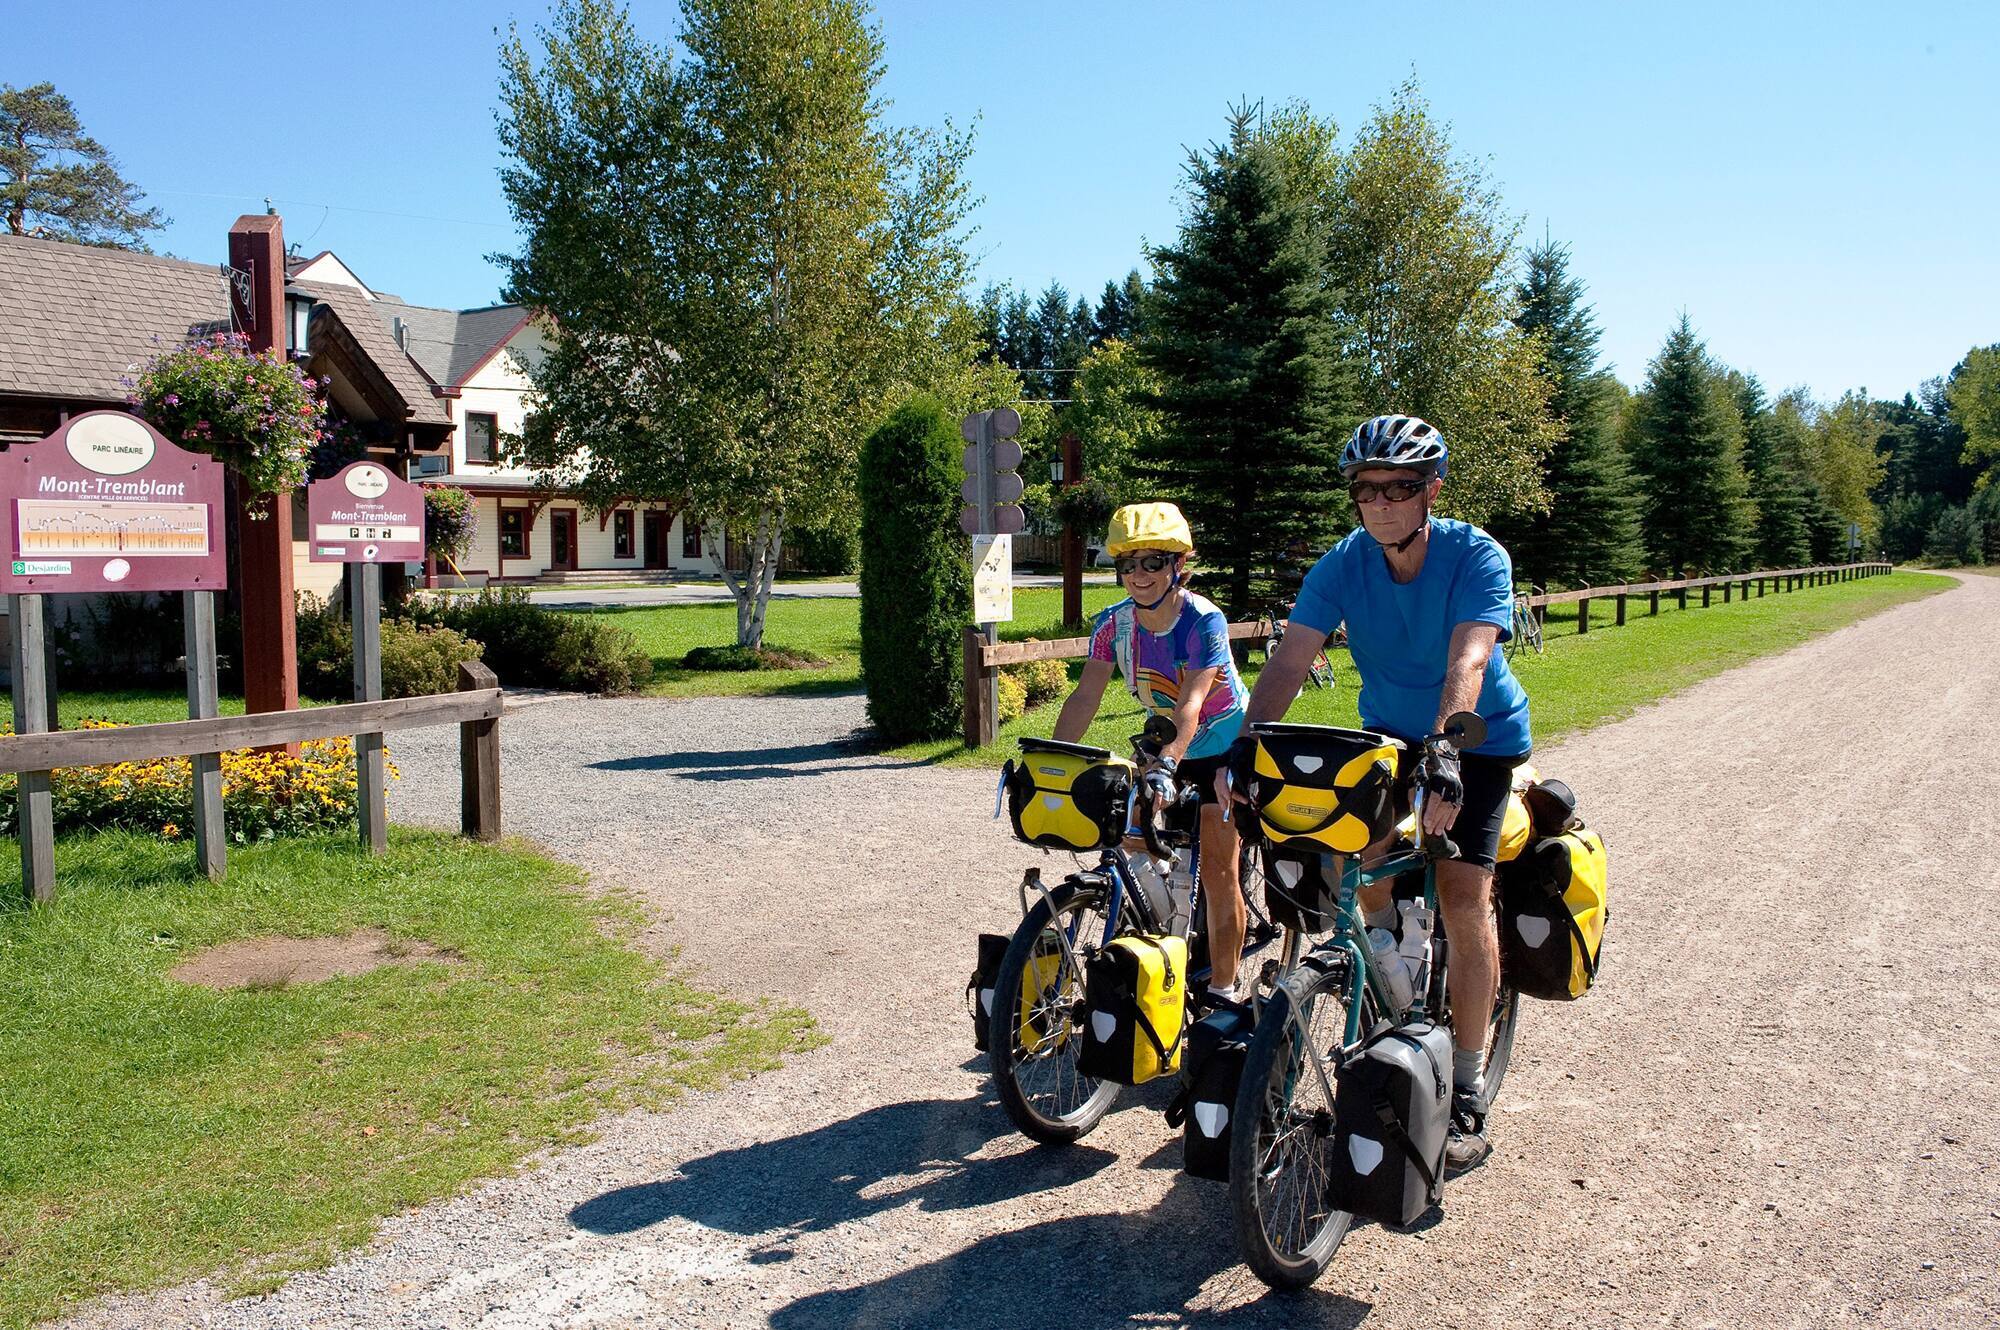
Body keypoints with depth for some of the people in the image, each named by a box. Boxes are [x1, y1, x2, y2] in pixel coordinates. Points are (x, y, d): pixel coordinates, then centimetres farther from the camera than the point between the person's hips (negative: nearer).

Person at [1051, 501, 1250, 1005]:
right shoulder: (1113, 624, -13)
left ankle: (1222, 989, 7)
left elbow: (1191, 703, -39)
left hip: (1224, 745, -5)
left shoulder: (1204, 621, -27)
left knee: (1217, 868, -5)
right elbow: (1086, 696, -19)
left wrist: (1167, 762, -54)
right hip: (1165, 743, 5)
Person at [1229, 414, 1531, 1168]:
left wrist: (1443, 753, -54)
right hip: (1389, 728, 4)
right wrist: (1248, 744, -40)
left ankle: (1466, 1096, -3)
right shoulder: (1343, 564, -15)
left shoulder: (1478, 557, -24)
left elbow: (1466, 662, -39)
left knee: (1463, 894, -15)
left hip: (1479, 735, -4)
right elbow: (1290, 661, -25)